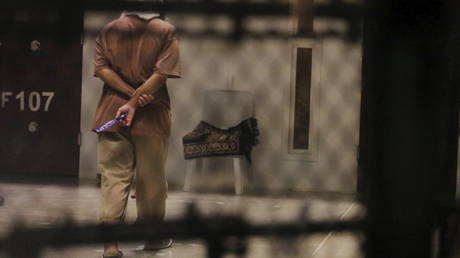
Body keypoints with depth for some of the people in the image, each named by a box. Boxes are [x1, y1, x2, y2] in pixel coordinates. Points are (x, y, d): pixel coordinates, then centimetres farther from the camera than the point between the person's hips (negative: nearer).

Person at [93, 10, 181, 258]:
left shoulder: (108, 30, 3)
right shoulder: (165, 31, -4)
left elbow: (101, 69, -5)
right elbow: (162, 73, -13)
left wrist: (132, 95, -8)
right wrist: (135, 102, -13)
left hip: (112, 112, 2)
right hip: (152, 116, -1)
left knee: (113, 176, 2)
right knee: (151, 177, 11)